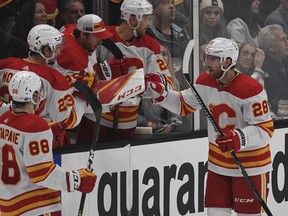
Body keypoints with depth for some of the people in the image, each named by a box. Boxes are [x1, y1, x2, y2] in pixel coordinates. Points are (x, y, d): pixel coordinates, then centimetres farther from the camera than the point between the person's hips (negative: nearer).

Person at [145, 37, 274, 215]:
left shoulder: (250, 89, -22)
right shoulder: (206, 81, -2)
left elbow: (265, 129, -23)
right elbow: (183, 105, 10)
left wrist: (239, 138, -39)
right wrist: (159, 92, -5)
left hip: (250, 166, -6)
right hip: (218, 164, 6)